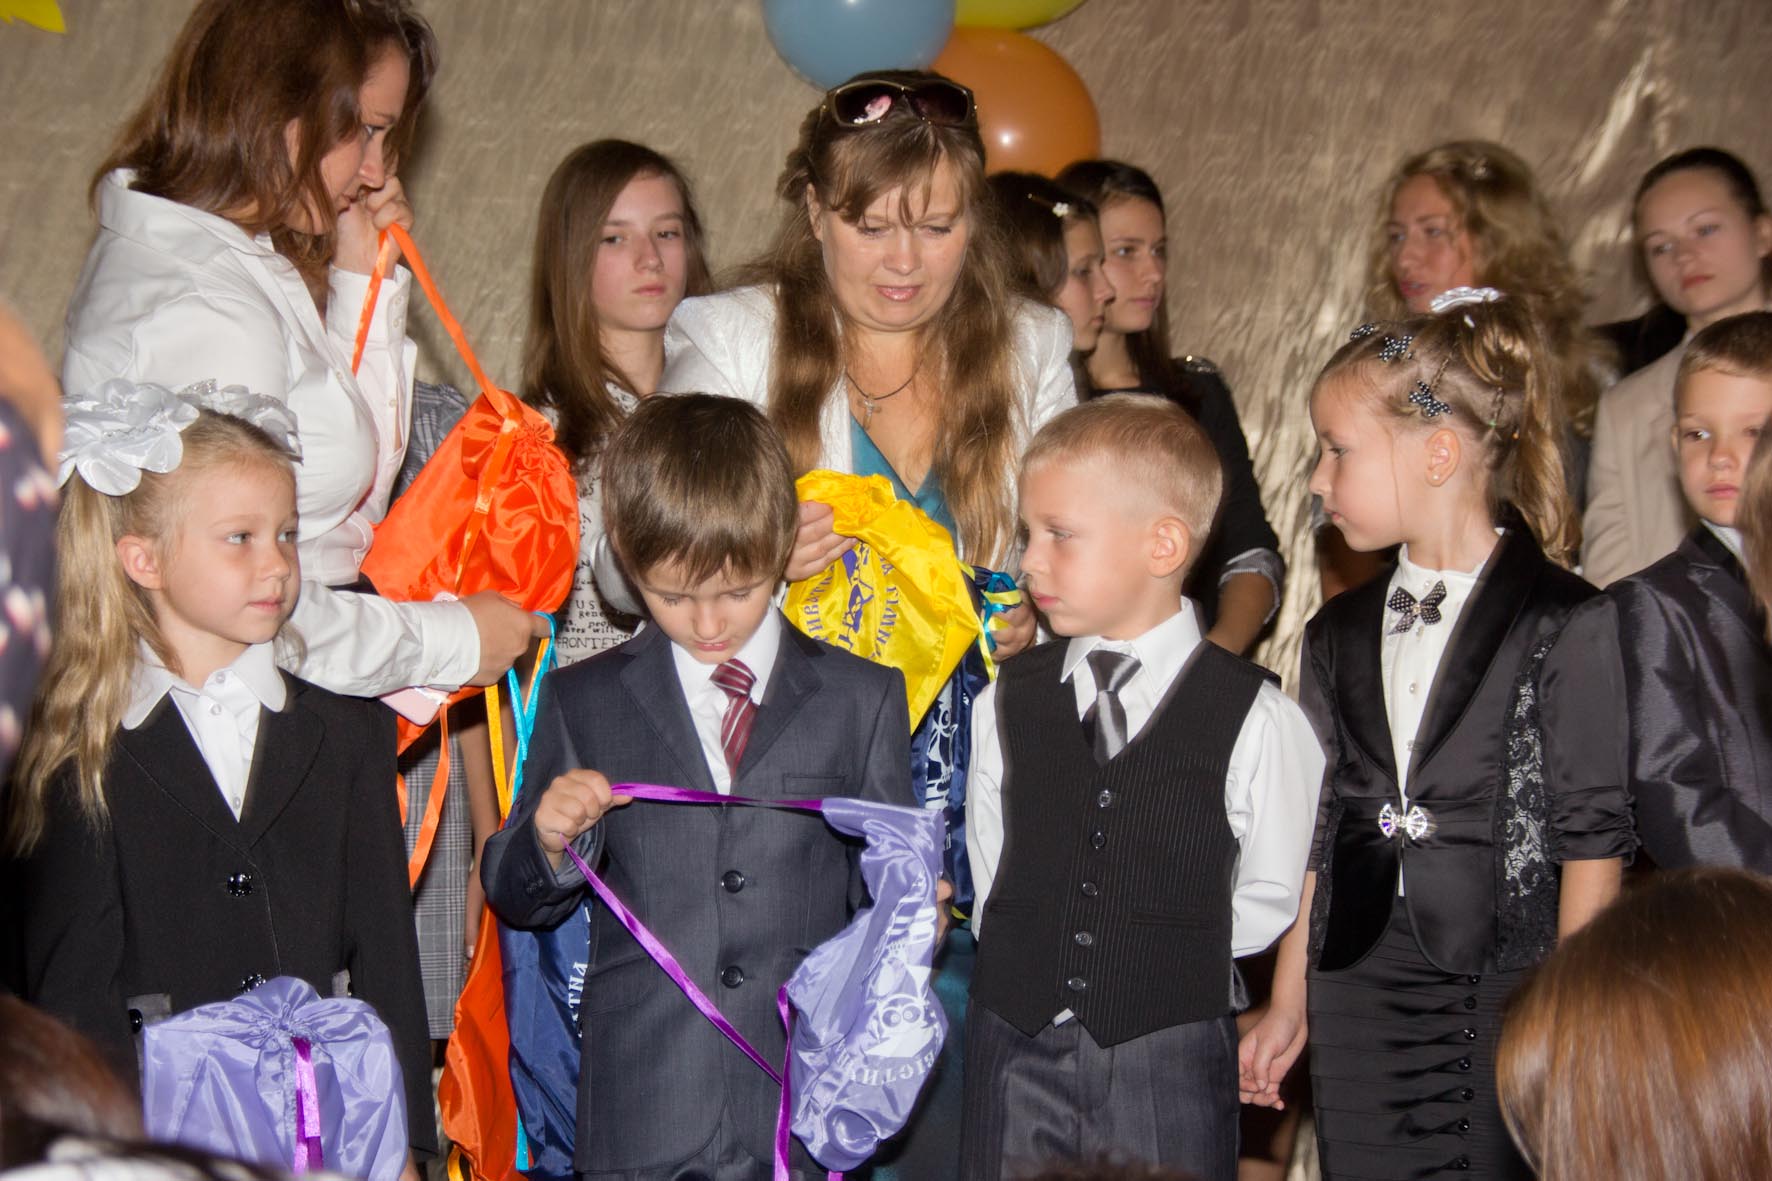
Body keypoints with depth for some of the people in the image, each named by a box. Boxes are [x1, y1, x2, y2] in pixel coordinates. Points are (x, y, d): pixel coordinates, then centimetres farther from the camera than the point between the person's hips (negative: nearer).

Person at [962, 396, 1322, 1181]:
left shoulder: (1255, 720, -8)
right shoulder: (1006, 706, 4)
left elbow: (1269, 902, -2)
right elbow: (988, 877, 10)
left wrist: (1163, 949, 2)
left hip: (1168, 1063, -3)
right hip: (1016, 1050, 3)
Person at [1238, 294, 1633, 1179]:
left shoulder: (1563, 626, -8)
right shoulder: (1338, 635, 10)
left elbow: (1592, 837, -7)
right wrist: (1288, 1005, 15)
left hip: (1512, 996, -5)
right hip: (1358, 999, 5)